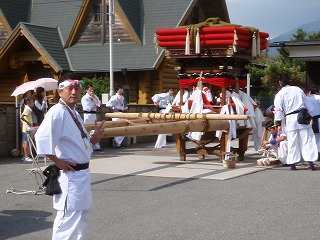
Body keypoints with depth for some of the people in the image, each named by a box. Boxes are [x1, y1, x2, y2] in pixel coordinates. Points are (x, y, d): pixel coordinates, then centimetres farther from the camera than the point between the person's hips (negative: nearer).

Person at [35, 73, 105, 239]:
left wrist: (94, 138, 4)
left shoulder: (75, 114, 14)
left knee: (82, 220, 20)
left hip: (82, 174, 10)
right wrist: (57, 162, -23)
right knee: (68, 222, -8)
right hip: (69, 175, -10)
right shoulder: (57, 112, -17)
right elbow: (42, 138, -31)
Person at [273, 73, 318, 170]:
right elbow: (307, 104, 12)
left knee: (292, 142, 5)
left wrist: (279, 124, 3)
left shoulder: (279, 94, 0)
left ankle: (292, 164, 7)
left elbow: (278, 110, -2)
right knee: (307, 140, 3)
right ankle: (310, 162, -3)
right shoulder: (298, 90, 7)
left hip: (290, 119, -1)